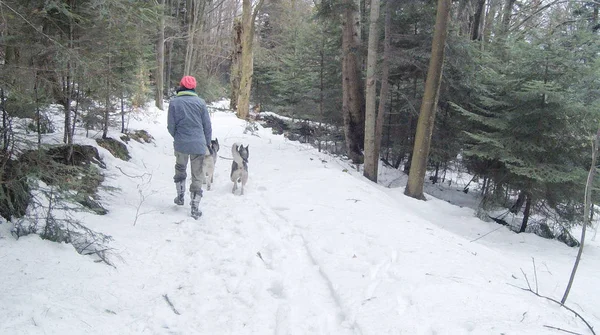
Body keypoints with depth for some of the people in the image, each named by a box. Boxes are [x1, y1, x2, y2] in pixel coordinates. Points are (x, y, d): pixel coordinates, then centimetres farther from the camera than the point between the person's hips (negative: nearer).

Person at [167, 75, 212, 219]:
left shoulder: (174, 102, -3)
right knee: (197, 175, 6)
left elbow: (171, 126, -1)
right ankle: (195, 208, 7)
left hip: (181, 144, 0)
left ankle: (180, 197, 34)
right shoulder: (200, 102, -1)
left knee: (180, 169, 26)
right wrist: (207, 143, 15)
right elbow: (207, 126, 2)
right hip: (198, 144, 0)